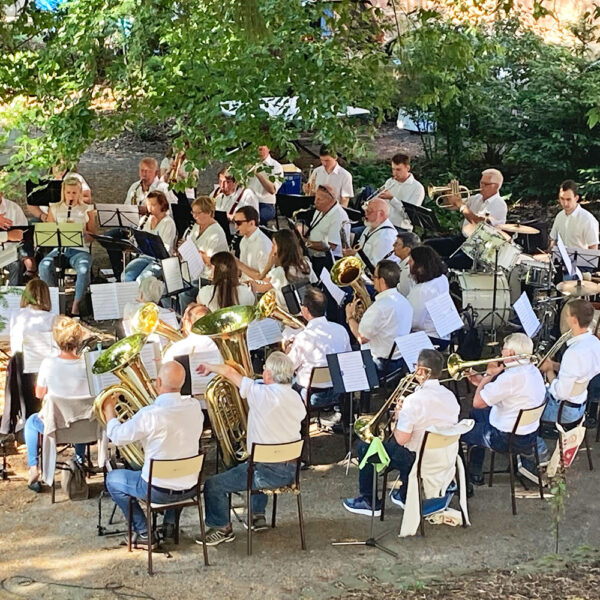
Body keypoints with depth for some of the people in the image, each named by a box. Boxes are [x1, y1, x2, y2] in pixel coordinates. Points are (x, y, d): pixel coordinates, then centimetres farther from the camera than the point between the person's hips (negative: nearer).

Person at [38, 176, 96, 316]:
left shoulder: (87, 210, 10)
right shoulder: (54, 209, 14)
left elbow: (91, 238, 6)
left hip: (79, 250, -1)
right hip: (59, 248, 1)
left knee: (84, 268, -36)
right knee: (44, 266, -32)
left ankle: (76, 306, -23)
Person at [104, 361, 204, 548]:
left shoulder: (150, 415, -25)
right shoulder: (195, 407, -8)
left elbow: (116, 436, -10)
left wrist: (109, 409, 6)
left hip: (159, 491, -5)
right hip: (190, 489, 5)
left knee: (113, 478, 20)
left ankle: (144, 533, 17)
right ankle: (170, 523, 33)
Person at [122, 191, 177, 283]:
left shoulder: (168, 222, -5)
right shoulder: (145, 220, 13)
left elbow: (165, 249, -15)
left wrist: (154, 228, -16)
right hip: (144, 257, 5)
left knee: (141, 279, -31)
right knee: (126, 276, -23)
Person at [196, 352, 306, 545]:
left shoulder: (261, 394, -18)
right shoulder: (296, 397, 2)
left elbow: (229, 371, -11)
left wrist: (209, 367, 9)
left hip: (268, 473, -8)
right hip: (291, 470, 8)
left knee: (212, 485, 2)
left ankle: (222, 529, 15)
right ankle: (258, 516, 42)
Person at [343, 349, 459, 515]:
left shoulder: (414, 400, -27)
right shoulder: (450, 396, -5)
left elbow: (401, 439, -23)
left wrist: (398, 417, -5)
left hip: (416, 460, -7)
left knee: (364, 446, 12)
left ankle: (370, 503, 21)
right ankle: (405, 496, 41)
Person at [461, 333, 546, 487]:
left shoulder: (511, 377, -30)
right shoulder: (532, 370, 0)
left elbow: (477, 402, -26)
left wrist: (489, 375, -13)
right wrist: (483, 382, 7)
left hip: (509, 440, -9)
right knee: (477, 415, 30)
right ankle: (475, 473, 35)